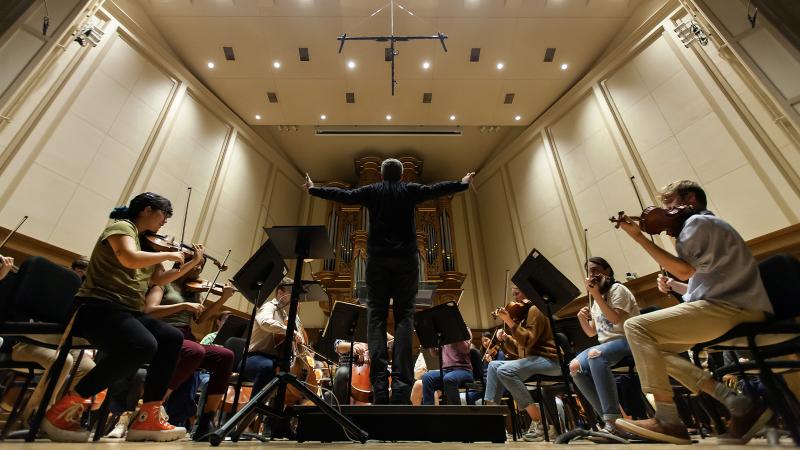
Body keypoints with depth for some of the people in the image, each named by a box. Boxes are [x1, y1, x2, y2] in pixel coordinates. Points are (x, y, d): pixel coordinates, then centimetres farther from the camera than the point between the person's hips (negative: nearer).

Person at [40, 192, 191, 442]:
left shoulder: (147, 242, 19)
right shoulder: (122, 227, -5)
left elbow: (159, 279, 24)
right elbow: (130, 259, -27)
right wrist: (168, 255, -12)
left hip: (128, 311, 9)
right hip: (99, 307, -9)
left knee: (172, 338, -12)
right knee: (143, 346, -35)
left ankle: (148, 418, -9)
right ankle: (66, 407, -13)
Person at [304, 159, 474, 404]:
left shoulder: (372, 191, 11)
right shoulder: (410, 190, 9)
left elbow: (342, 195, 13)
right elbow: (436, 189, 11)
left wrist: (313, 189, 26)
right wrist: (462, 183, 25)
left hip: (377, 259, 1)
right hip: (406, 259, 0)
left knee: (376, 317, 2)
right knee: (404, 315, 0)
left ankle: (380, 386, -3)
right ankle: (401, 384, -7)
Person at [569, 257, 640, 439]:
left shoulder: (617, 289, -1)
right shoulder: (596, 301, 21)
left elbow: (616, 319, -18)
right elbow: (591, 332, 18)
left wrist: (596, 295, -20)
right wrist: (582, 318, -1)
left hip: (627, 340, -7)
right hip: (607, 344, 7)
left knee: (595, 354, -38)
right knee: (575, 367, -20)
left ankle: (614, 422, -36)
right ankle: (610, 420, -16)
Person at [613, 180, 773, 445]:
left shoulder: (698, 221, -5)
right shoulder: (710, 225, 26)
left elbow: (684, 270, -20)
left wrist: (639, 237, -20)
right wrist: (674, 286, 13)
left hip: (731, 308, -10)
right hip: (732, 308, 10)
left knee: (637, 327, -19)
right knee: (654, 348, 10)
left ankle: (669, 421, -18)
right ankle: (741, 406, 2)